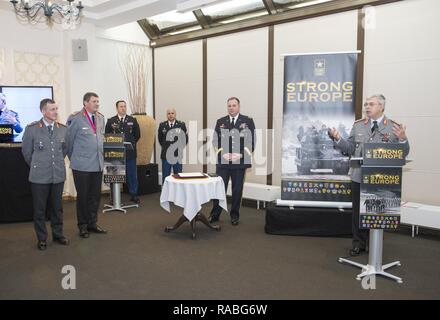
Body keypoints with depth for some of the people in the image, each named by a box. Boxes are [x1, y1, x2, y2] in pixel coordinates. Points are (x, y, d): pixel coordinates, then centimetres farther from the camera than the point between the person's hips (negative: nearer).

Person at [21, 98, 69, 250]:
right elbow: (26, 151, 5)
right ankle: (42, 238, 21)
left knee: (57, 207, 13)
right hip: (39, 176, -2)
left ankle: (58, 234, 28)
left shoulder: (63, 129, 3)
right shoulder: (32, 129, -6)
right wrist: (36, 166, 11)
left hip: (58, 175, 3)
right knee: (40, 209, 7)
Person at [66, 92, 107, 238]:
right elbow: (69, 140, -2)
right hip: (82, 165, -5)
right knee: (82, 196, 6)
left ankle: (92, 223, 25)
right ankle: (83, 226, 19)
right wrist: (74, 158, 7)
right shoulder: (76, 119, -10)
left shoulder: (100, 118, 9)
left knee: (95, 195, 11)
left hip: (98, 164, 6)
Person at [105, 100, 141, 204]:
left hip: (130, 152, 1)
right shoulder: (111, 121, 5)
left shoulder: (132, 120, 7)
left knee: (132, 174, 5)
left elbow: (137, 135, 11)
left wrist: (131, 144, 6)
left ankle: (133, 195, 14)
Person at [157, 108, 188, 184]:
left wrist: (180, 148, 5)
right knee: (165, 177, 5)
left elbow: (185, 138, 8)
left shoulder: (181, 124, 1)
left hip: (178, 155, 0)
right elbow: (160, 138, 16)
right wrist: (165, 147, 12)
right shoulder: (162, 125, 4)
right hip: (166, 155, 1)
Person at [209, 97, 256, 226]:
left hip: (240, 161, -1)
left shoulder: (248, 121, 2)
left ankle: (235, 215, 20)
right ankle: (215, 214, 14)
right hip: (222, 161, 1)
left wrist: (241, 154, -14)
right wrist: (223, 153, -10)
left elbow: (251, 141, -3)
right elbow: (215, 140, 5)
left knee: (237, 189, 6)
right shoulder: (220, 122, 9)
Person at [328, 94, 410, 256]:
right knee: (358, 211, 10)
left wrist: (403, 139, -22)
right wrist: (338, 138, -10)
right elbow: (350, 148, 5)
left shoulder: (394, 127, -1)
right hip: (359, 176, 2)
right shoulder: (358, 125, 8)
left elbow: (403, 153, -4)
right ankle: (359, 243, 26)